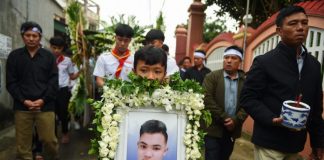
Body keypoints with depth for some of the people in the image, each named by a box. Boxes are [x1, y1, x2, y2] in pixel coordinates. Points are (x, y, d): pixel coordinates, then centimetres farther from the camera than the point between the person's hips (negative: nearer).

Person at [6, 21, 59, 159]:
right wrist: (24, 100, -8)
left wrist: (43, 100, -9)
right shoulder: (14, 56, 8)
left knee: (49, 139, -1)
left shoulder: (48, 56, 7)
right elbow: (11, 82, 4)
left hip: (45, 106, -1)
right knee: (23, 143, 4)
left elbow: (53, 81, 2)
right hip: (22, 106, 1)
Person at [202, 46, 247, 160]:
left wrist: (235, 120, -17)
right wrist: (224, 118, -16)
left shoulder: (245, 81, 5)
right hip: (214, 128, -3)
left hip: (232, 129, 3)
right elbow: (207, 99, -12)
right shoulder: (211, 77, -2)